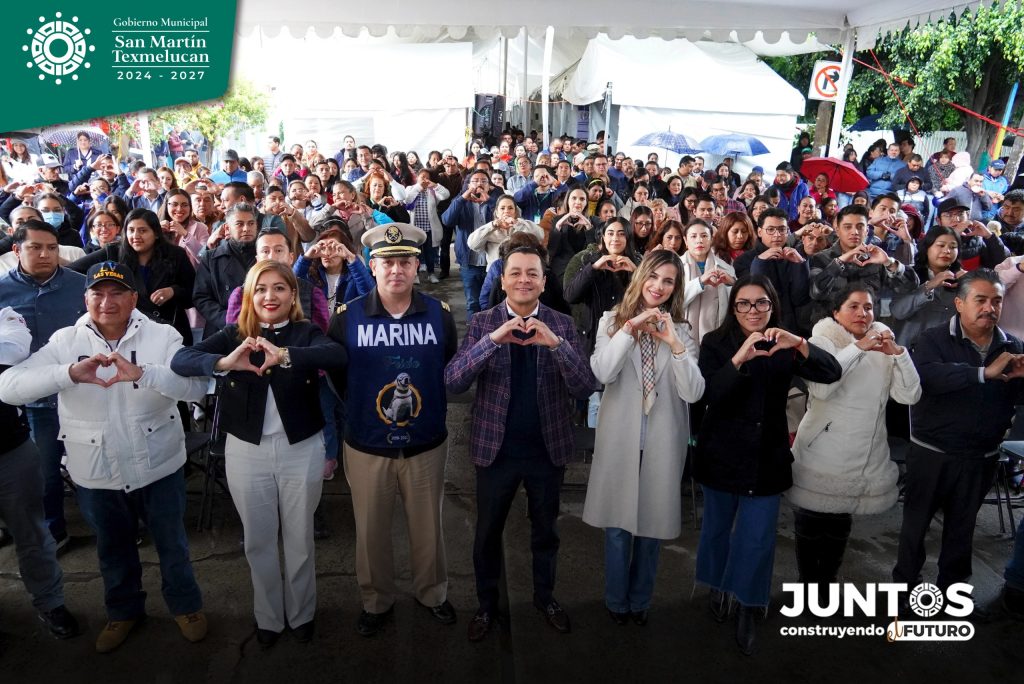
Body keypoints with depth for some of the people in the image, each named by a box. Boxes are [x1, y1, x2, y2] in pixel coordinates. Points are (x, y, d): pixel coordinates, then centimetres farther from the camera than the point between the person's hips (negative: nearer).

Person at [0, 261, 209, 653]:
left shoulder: (162, 337, -13)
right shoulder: (66, 341, -7)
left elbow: (197, 387, -26)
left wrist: (143, 373, -42)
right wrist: (69, 373, -36)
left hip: (158, 467, -2)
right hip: (95, 473, 2)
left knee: (171, 544, 18)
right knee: (113, 548, 24)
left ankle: (185, 605, 44)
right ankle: (124, 610, 50)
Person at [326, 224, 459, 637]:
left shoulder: (440, 315, -4)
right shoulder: (347, 317, -7)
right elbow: (336, 376, 4)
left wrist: (432, 408, 5)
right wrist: (366, 406, 6)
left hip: (426, 445, 1)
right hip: (366, 448, 0)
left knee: (428, 528, 16)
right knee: (371, 532, 14)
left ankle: (432, 593, 41)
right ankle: (376, 602, 38)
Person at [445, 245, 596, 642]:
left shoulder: (562, 325, -4)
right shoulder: (482, 323, -7)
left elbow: (585, 388, -13)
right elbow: (453, 382, -18)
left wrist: (556, 343, -29)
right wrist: (493, 339, -31)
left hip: (548, 448, 1)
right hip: (495, 448, -1)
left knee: (545, 529, 19)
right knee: (488, 532, 15)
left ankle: (545, 596, 44)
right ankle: (486, 604, 38)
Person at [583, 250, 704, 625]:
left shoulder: (680, 330, 4)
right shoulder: (613, 321, 0)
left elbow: (693, 392, -8)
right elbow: (602, 373, -17)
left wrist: (674, 344, -18)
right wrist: (630, 329, -20)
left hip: (662, 441, 2)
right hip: (620, 437, -1)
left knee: (652, 522, 13)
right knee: (618, 522, 9)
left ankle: (640, 600, 34)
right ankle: (616, 600, 31)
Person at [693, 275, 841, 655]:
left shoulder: (785, 347, 0)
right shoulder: (716, 343, -7)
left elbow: (832, 373, -14)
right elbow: (710, 396, -20)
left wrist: (799, 344, -31)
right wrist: (740, 358, -35)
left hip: (767, 455, 1)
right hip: (723, 452, -1)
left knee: (758, 537, 3)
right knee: (718, 527, 16)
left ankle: (748, 609, 21)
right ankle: (719, 588, 39)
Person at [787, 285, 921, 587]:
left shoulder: (882, 347, 5)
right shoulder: (822, 342, -6)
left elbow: (910, 396, -5)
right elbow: (821, 387, -25)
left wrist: (898, 353, -17)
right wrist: (858, 348, -25)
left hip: (865, 460, 4)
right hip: (821, 457, -3)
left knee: (840, 527, 18)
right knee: (810, 525, 8)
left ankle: (829, 580, 36)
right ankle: (808, 582, 27)